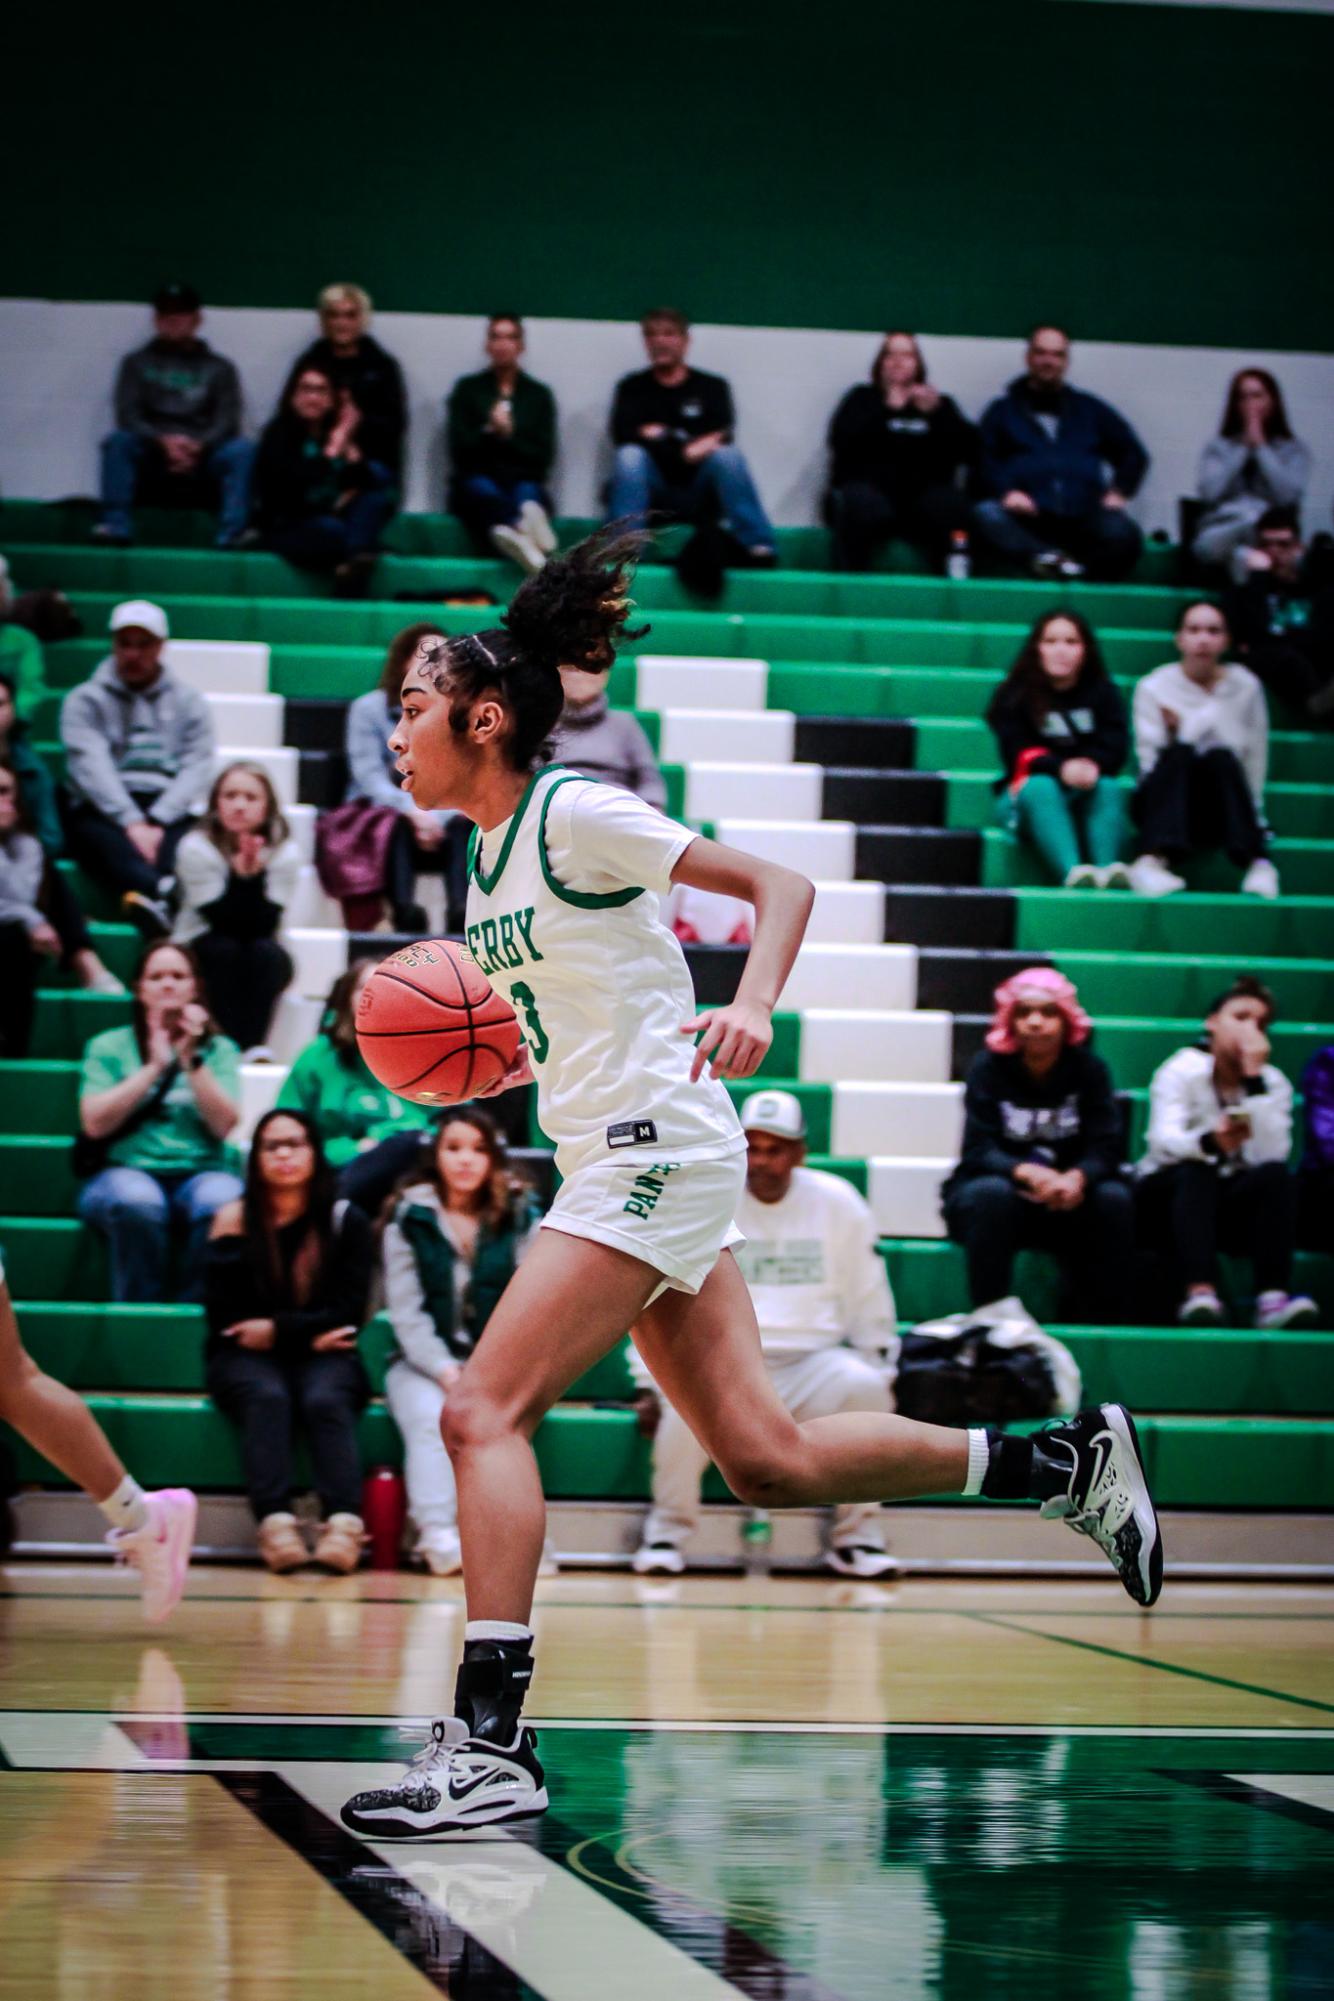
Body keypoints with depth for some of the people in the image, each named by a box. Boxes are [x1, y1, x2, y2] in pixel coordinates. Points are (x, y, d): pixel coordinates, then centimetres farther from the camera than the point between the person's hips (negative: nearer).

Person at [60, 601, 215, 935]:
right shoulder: (85, 700, 13)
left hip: (169, 812, 2)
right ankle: (162, 894, -71)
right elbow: (91, 766, -4)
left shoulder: (188, 701, 18)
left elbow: (196, 769, 4)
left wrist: (156, 822, -14)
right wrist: (131, 823, -21)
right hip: (102, 811, -1)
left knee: (189, 842, -36)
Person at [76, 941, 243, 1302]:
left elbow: (224, 1125, -1)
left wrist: (191, 1059, -8)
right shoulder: (109, 1046, 13)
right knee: (138, 1202, -38)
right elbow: (95, 1123, -3)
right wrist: (155, 1066, -5)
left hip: (201, 1173, 1)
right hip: (127, 1171, -1)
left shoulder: (218, 1049, 15)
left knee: (221, 1203, -36)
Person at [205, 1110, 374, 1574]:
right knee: (266, 1396, -33)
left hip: (323, 1358, 0)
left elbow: (347, 1313, 0)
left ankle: (344, 1524, -51)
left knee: (325, 1400, -32)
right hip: (246, 1359, 0)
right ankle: (275, 1523, -51)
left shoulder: (344, 1221, 6)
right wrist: (309, 1334, -7)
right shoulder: (234, 1221, 5)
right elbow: (224, 1318, 0)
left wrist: (278, 1330, -11)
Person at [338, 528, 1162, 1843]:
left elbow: (778, 883, -11)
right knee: (769, 1462, 8)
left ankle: (490, 1744, -19)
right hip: (613, 1161, 9)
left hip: (658, 1149, -9)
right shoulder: (487, 853, 15)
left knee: (483, 1412, -17)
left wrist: (752, 1008, -28)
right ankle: (1064, 1460, 19)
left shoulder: (573, 812, -9)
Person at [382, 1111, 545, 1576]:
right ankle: (438, 1538, -42)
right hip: (423, 1364, 0)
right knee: (431, 1416, -31)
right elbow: (406, 1312, -2)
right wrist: (446, 1372, -16)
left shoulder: (519, 1219, 7)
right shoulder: (408, 1220, 5)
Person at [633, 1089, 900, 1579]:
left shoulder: (838, 1203, 4)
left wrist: (878, 1372, 10)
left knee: (865, 1389, -29)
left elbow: (869, 1301, 13)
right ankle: (668, 1532, -11)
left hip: (809, 1364, 1)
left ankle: (856, 1537, -10)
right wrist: (651, 1383, 0)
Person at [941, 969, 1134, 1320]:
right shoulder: (988, 1067, -10)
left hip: (1064, 1202, 2)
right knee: (992, 1192, -35)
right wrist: (1028, 1173, -39)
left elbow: (1105, 1149, -14)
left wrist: (1075, 1179, -37)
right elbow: (978, 1152, -18)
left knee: (1114, 1198, -26)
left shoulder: (1089, 1068, -5)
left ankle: (1106, 1319, -19)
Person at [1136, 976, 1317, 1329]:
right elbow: (1163, 1140, -26)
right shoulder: (1182, 1071, -6)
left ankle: (1272, 1297, -43)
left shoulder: (1273, 1083, 2)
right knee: (1197, 1173, -34)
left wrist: (1254, 1079, -20)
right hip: (1170, 1199, -3)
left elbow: (1271, 1155, -18)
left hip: (1233, 1208, 3)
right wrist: (1209, 1142, -49)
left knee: (1278, 1177, -27)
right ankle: (1198, 1292, -55)